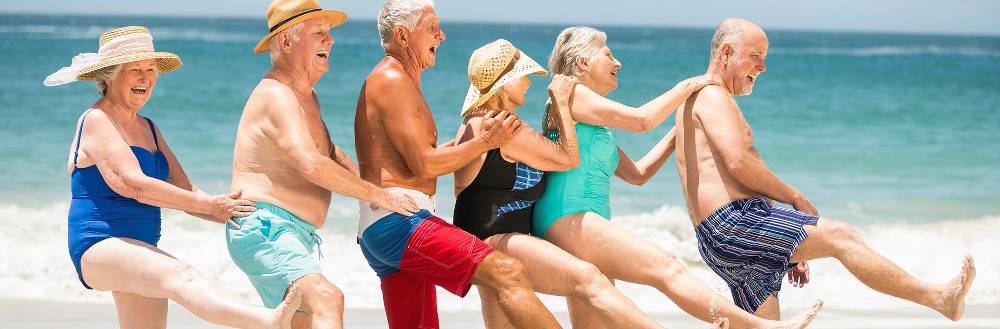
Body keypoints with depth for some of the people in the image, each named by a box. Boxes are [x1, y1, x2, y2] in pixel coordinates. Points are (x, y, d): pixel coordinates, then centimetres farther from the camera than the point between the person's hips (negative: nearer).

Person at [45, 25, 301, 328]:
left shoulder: (148, 129, 20)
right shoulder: (96, 120, -7)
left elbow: (183, 191, 15)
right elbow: (132, 183, -20)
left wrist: (232, 216, -4)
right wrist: (210, 205, -22)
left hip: (139, 251, 10)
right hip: (99, 247, -10)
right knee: (180, 275, -35)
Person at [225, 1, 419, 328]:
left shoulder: (307, 96, 21)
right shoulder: (276, 95, -14)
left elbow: (327, 151, 37)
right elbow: (312, 166, -27)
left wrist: (367, 181, 19)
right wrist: (377, 194, -19)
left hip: (295, 236, 11)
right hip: (263, 228, -11)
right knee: (326, 299, -32)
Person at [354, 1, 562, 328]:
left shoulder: (397, 80, 24)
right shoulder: (392, 80, -8)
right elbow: (424, 165, -13)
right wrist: (485, 141, -5)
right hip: (397, 219, -11)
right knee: (507, 272, -21)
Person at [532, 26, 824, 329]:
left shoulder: (595, 126, 29)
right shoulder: (569, 94, 0)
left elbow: (636, 173, 30)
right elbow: (640, 120, -6)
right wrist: (687, 87, 6)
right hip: (569, 221, -11)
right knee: (666, 268, -17)